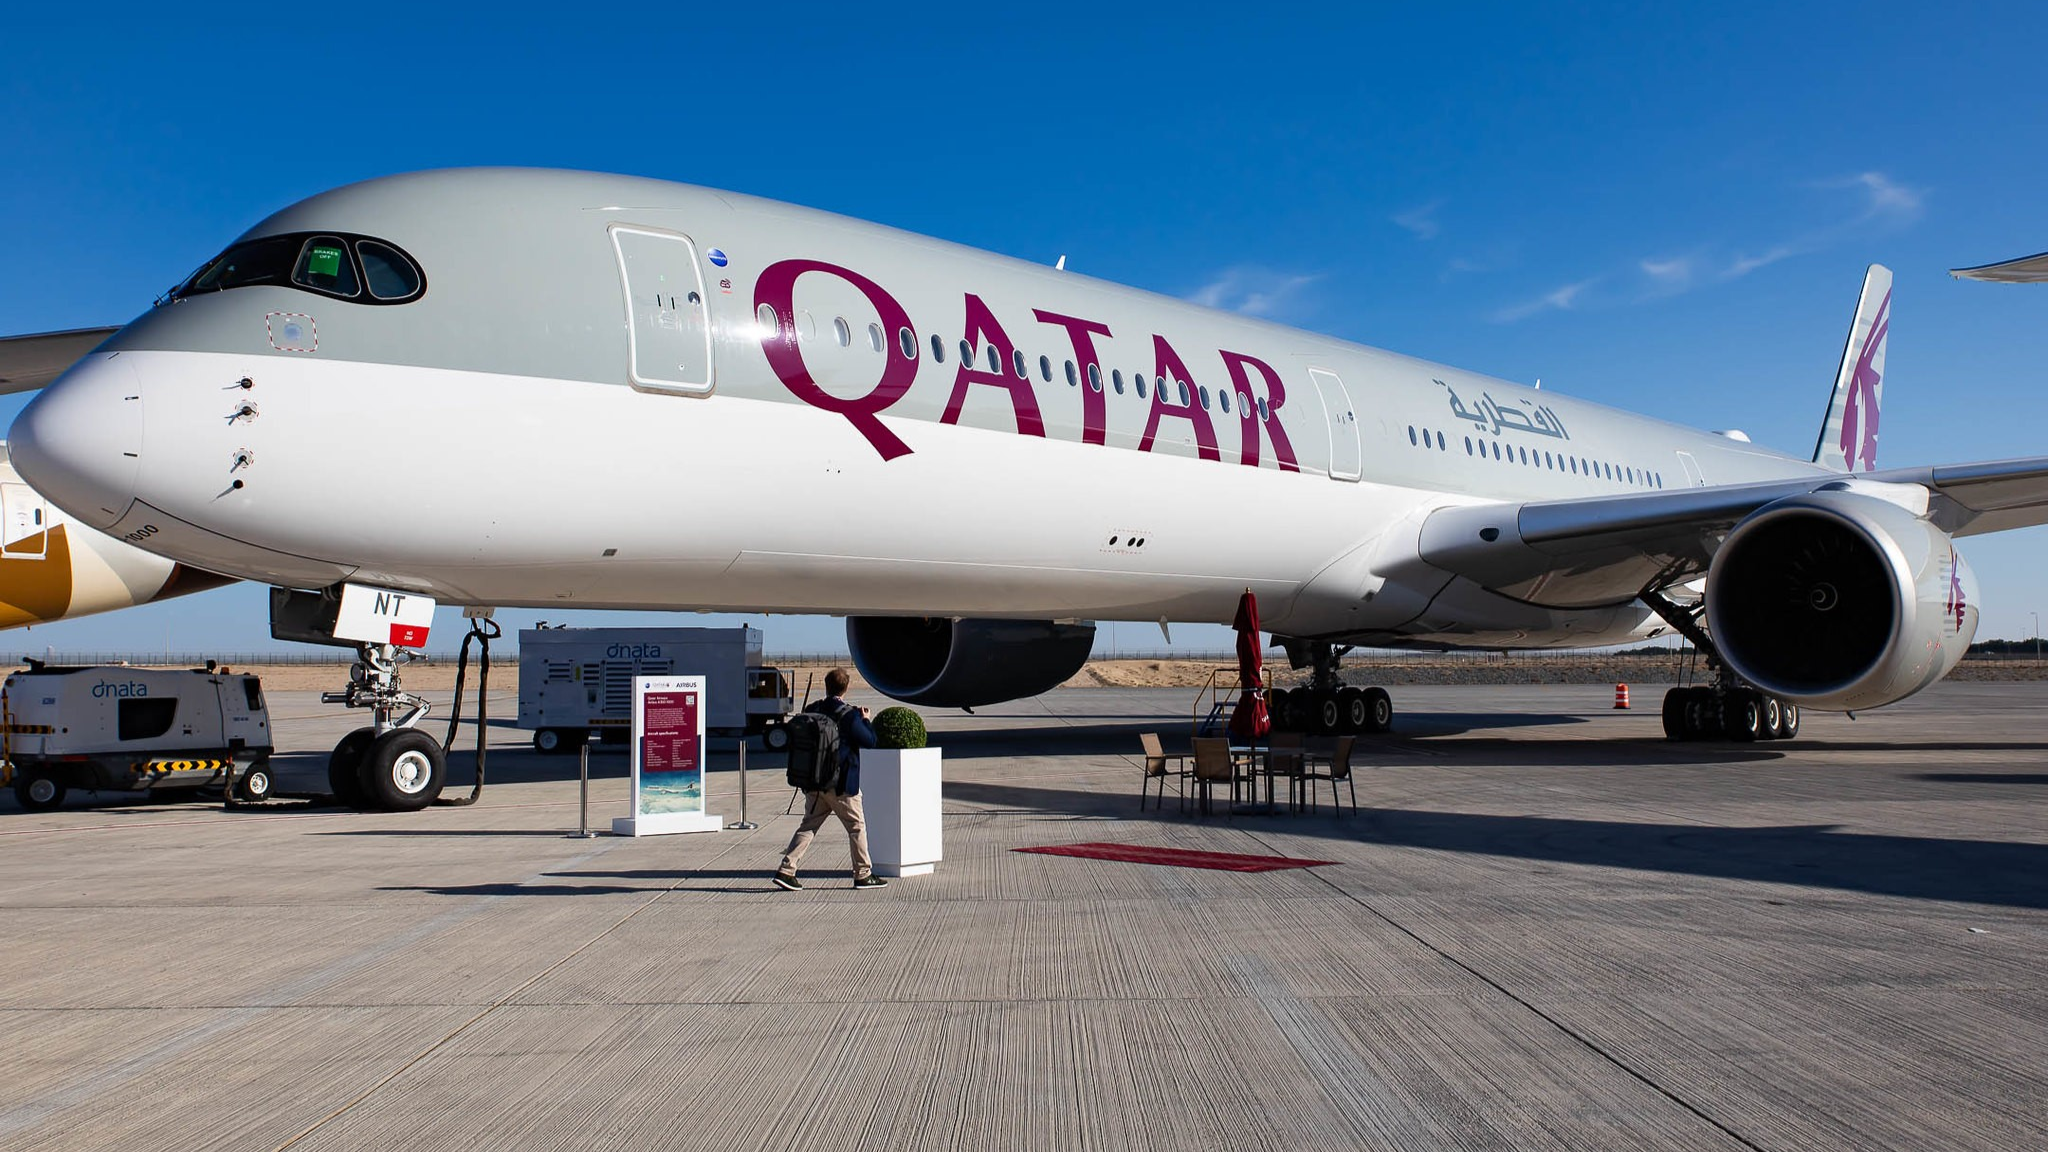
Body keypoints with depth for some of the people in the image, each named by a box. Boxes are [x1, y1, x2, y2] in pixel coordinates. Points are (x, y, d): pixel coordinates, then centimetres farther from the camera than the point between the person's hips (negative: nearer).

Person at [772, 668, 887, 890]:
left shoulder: (811, 711, 4)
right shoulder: (849, 714, -13)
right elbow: (869, 741, -10)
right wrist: (865, 720, 4)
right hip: (841, 783, -5)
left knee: (809, 825, 11)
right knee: (856, 827, 7)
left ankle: (786, 869, 2)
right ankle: (863, 874, 13)